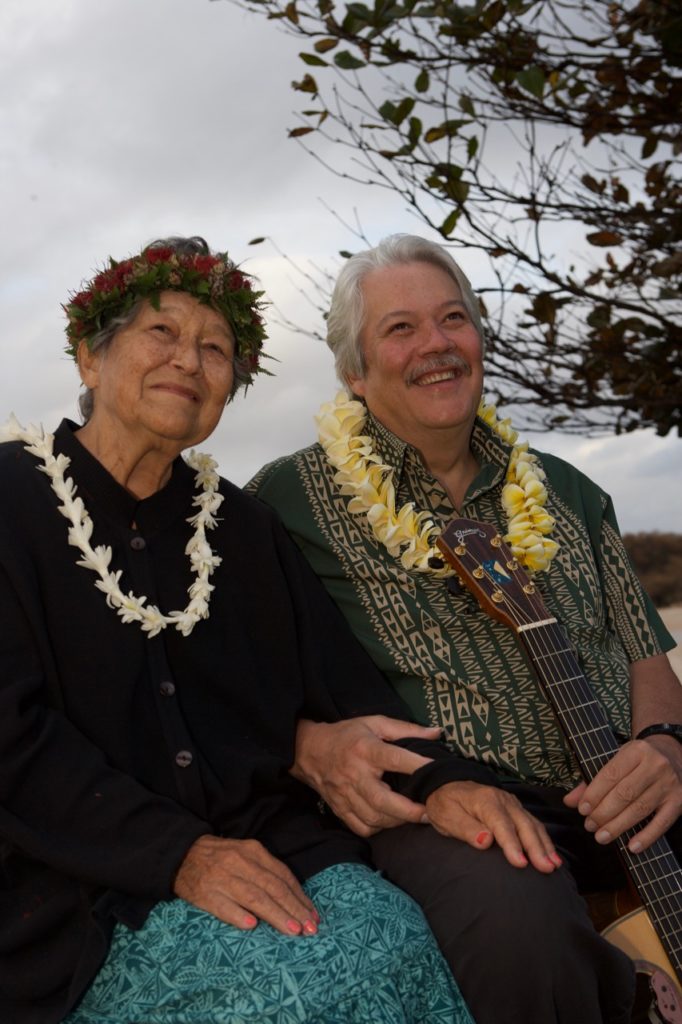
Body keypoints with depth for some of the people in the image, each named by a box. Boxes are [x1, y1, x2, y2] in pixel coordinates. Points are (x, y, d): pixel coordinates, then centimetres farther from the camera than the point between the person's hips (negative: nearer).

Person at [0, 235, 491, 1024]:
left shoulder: (241, 526, 13)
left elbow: (340, 679, 7)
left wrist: (441, 781, -10)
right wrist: (181, 856, -20)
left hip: (264, 845, 5)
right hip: (83, 894, -5)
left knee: (393, 933, -23)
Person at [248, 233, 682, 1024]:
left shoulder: (565, 493, 19)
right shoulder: (291, 499, 5)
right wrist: (313, 747, -16)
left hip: (611, 799, 4)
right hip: (434, 803, -4)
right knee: (517, 923, -36)